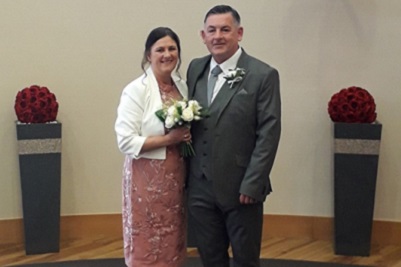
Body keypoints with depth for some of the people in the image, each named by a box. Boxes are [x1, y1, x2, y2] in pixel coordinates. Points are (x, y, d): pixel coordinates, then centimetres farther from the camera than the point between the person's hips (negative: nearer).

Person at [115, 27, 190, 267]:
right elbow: (126, 142, -17)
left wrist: (188, 136, 0)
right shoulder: (136, 90, -11)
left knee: (173, 245, 13)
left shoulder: (183, 86, 7)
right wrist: (168, 139, -19)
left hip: (177, 177, 6)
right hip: (147, 179, -6)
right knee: (147, 248, 2)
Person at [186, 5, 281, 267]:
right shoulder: (195, 69, 7)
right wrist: (185, 174, 5)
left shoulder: (263, 75, -9)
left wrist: (251, 185, -15)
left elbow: (269, 134, -12)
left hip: (241, 187, -4)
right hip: (200, 186, 4)